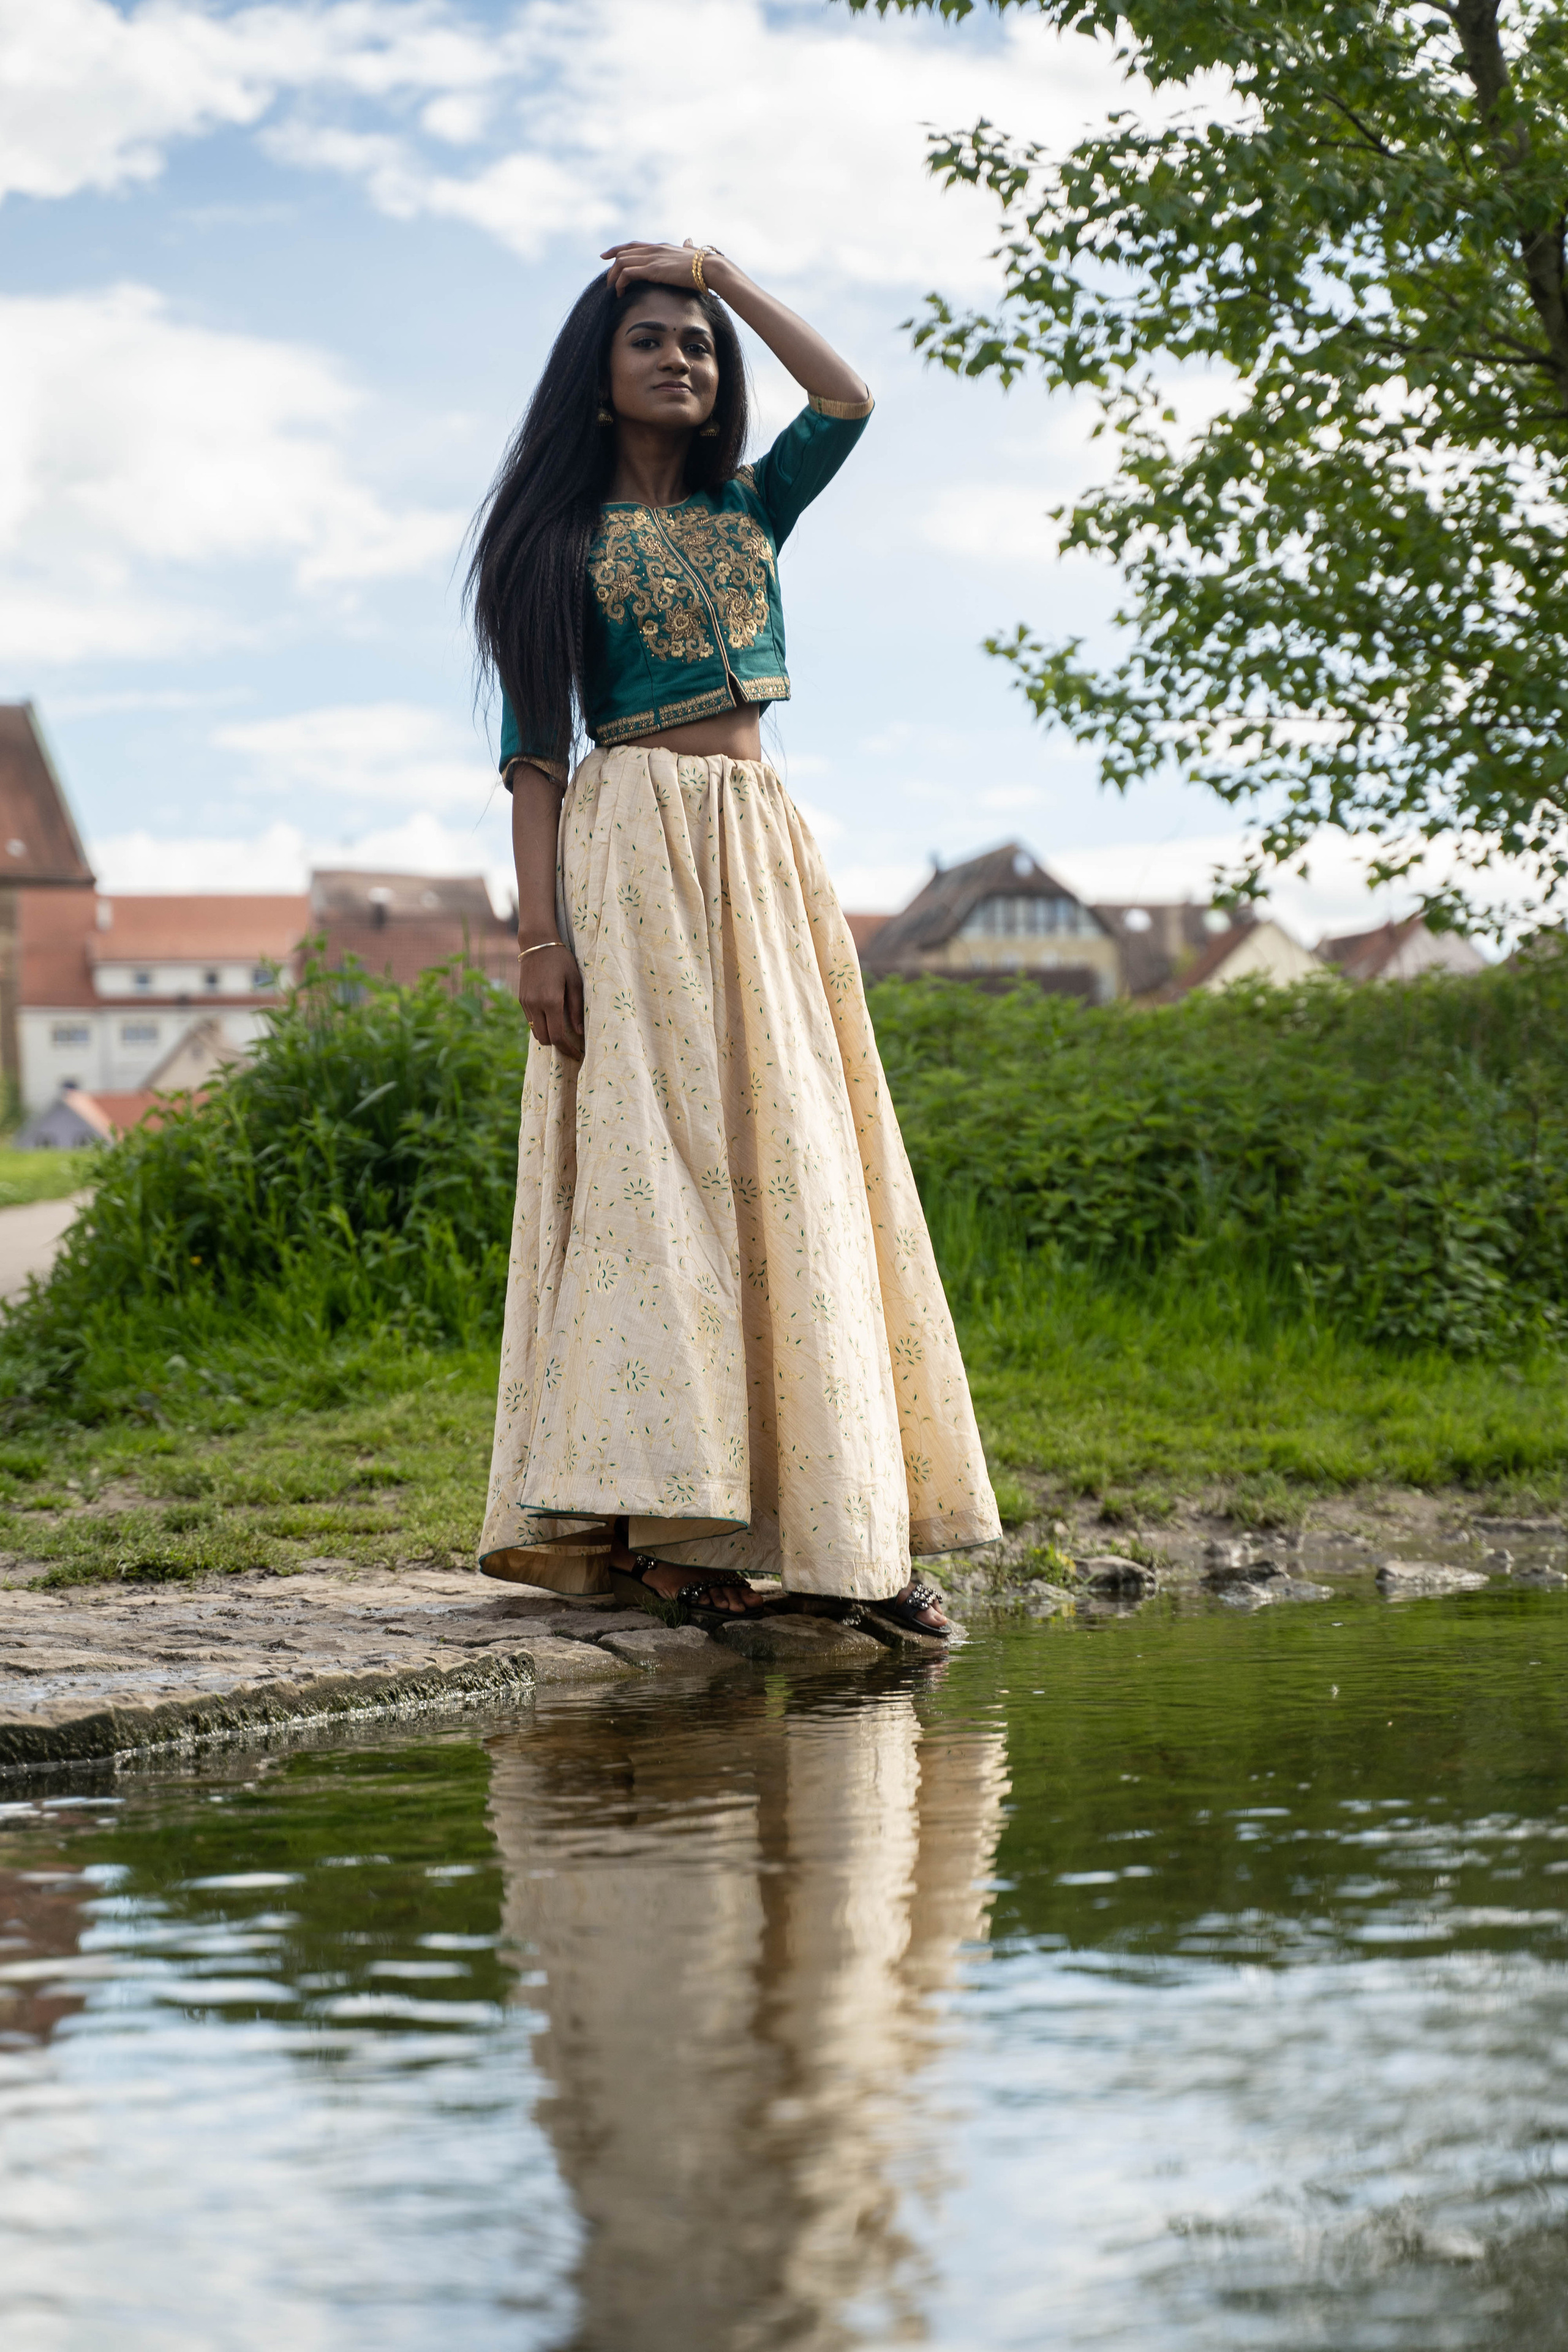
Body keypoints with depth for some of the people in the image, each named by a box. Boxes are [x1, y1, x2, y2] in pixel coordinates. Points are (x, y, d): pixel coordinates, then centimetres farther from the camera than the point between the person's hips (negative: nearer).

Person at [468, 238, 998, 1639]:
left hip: (763, 850, 5)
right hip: (632, 848, -5)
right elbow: (535, 747, -1)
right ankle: (651, 1522, -16)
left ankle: (834, 1524, -3)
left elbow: (848, 399, 3)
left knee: (788, 1156, -1)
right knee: (649, 1149, -13)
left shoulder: (751, 511, 19)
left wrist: (719, 275, 12)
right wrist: (539, 927, -12)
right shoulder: (563, 536, 6)